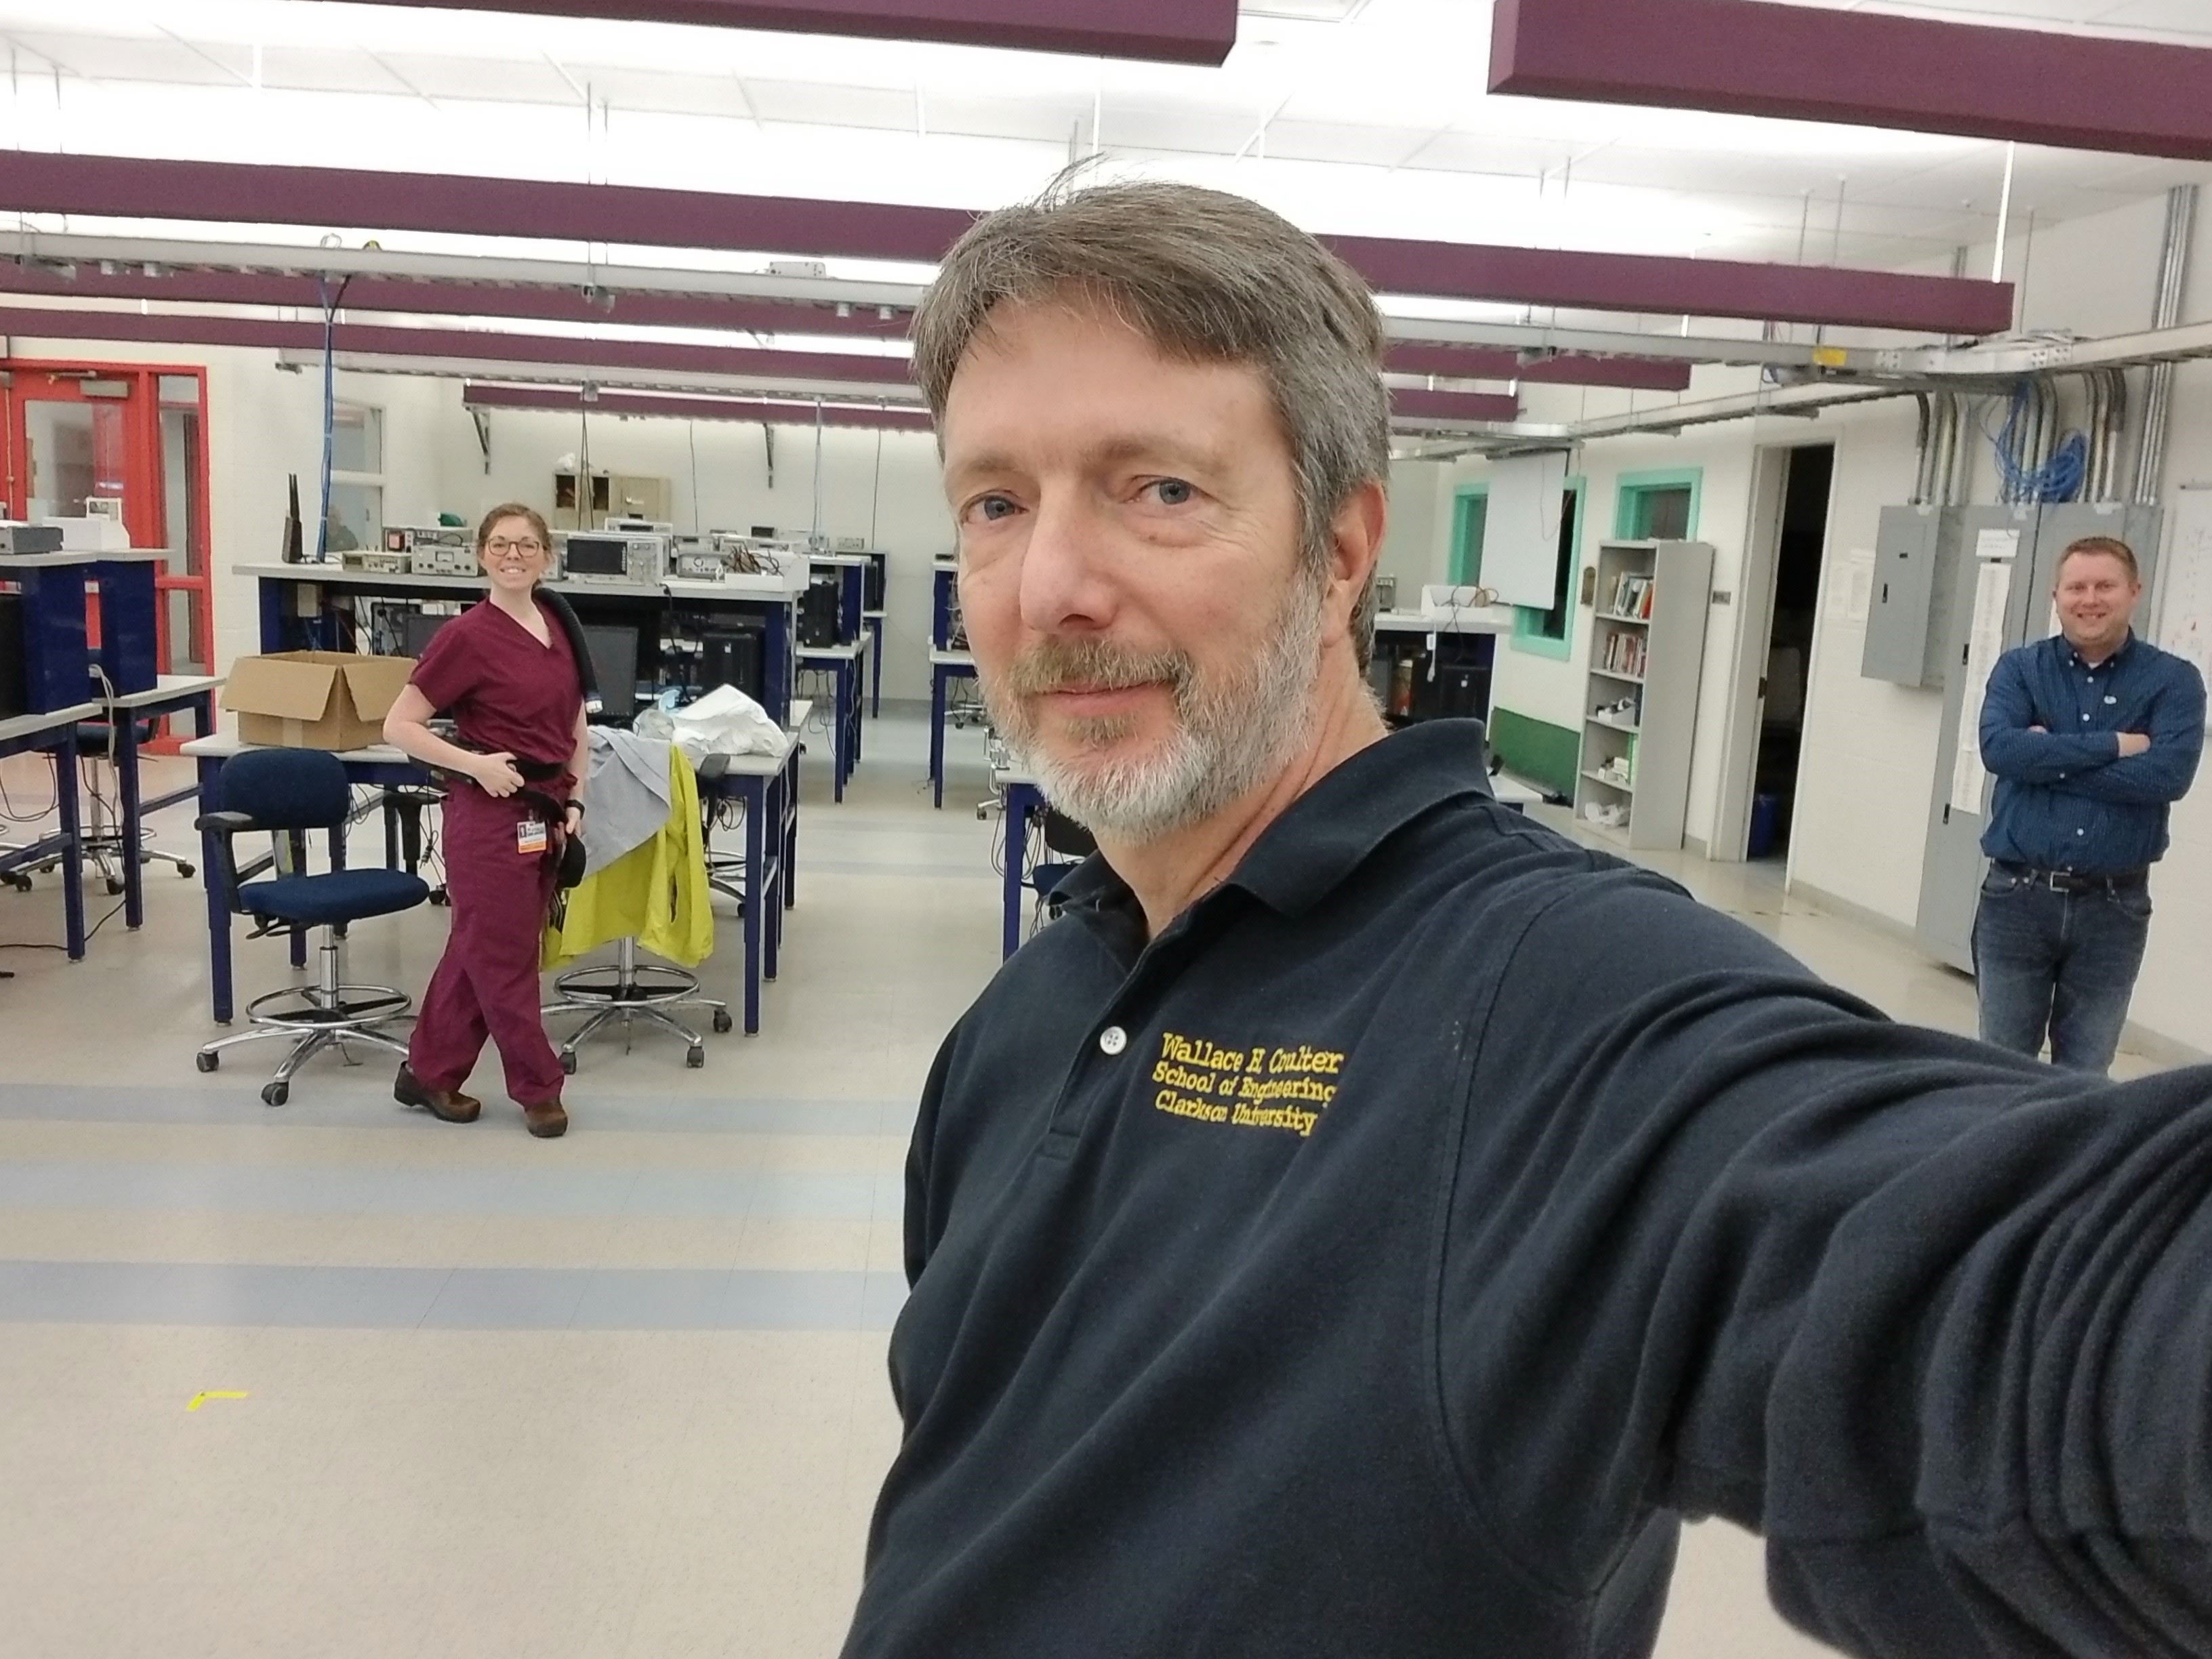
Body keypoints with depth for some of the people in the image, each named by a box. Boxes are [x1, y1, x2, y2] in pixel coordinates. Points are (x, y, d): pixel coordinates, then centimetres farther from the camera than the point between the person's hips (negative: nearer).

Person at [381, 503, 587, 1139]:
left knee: (478, 948, 16)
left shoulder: (558, 628, 7)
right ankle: (538, 1089, 18)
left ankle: (429, 1074, 30)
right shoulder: (468, 636, -12)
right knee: (505, 956, 5)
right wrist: (474, 763, -19)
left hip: (545, 813, 7)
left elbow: (576, 728, 16)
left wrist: (575, 800, 6)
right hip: (489, 814, -7)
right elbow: (399, 726, -10)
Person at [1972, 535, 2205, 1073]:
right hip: (2017, 897, 0)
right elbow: (1999, 748, -16)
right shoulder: (2019, 668, 3)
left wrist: (2048, 760, -14)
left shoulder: (2174, 680, 0)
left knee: (2084, 1075, 12)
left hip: (2114, 907, 0)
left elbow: (2168, 774, -16)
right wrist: (2110, 745, -16)